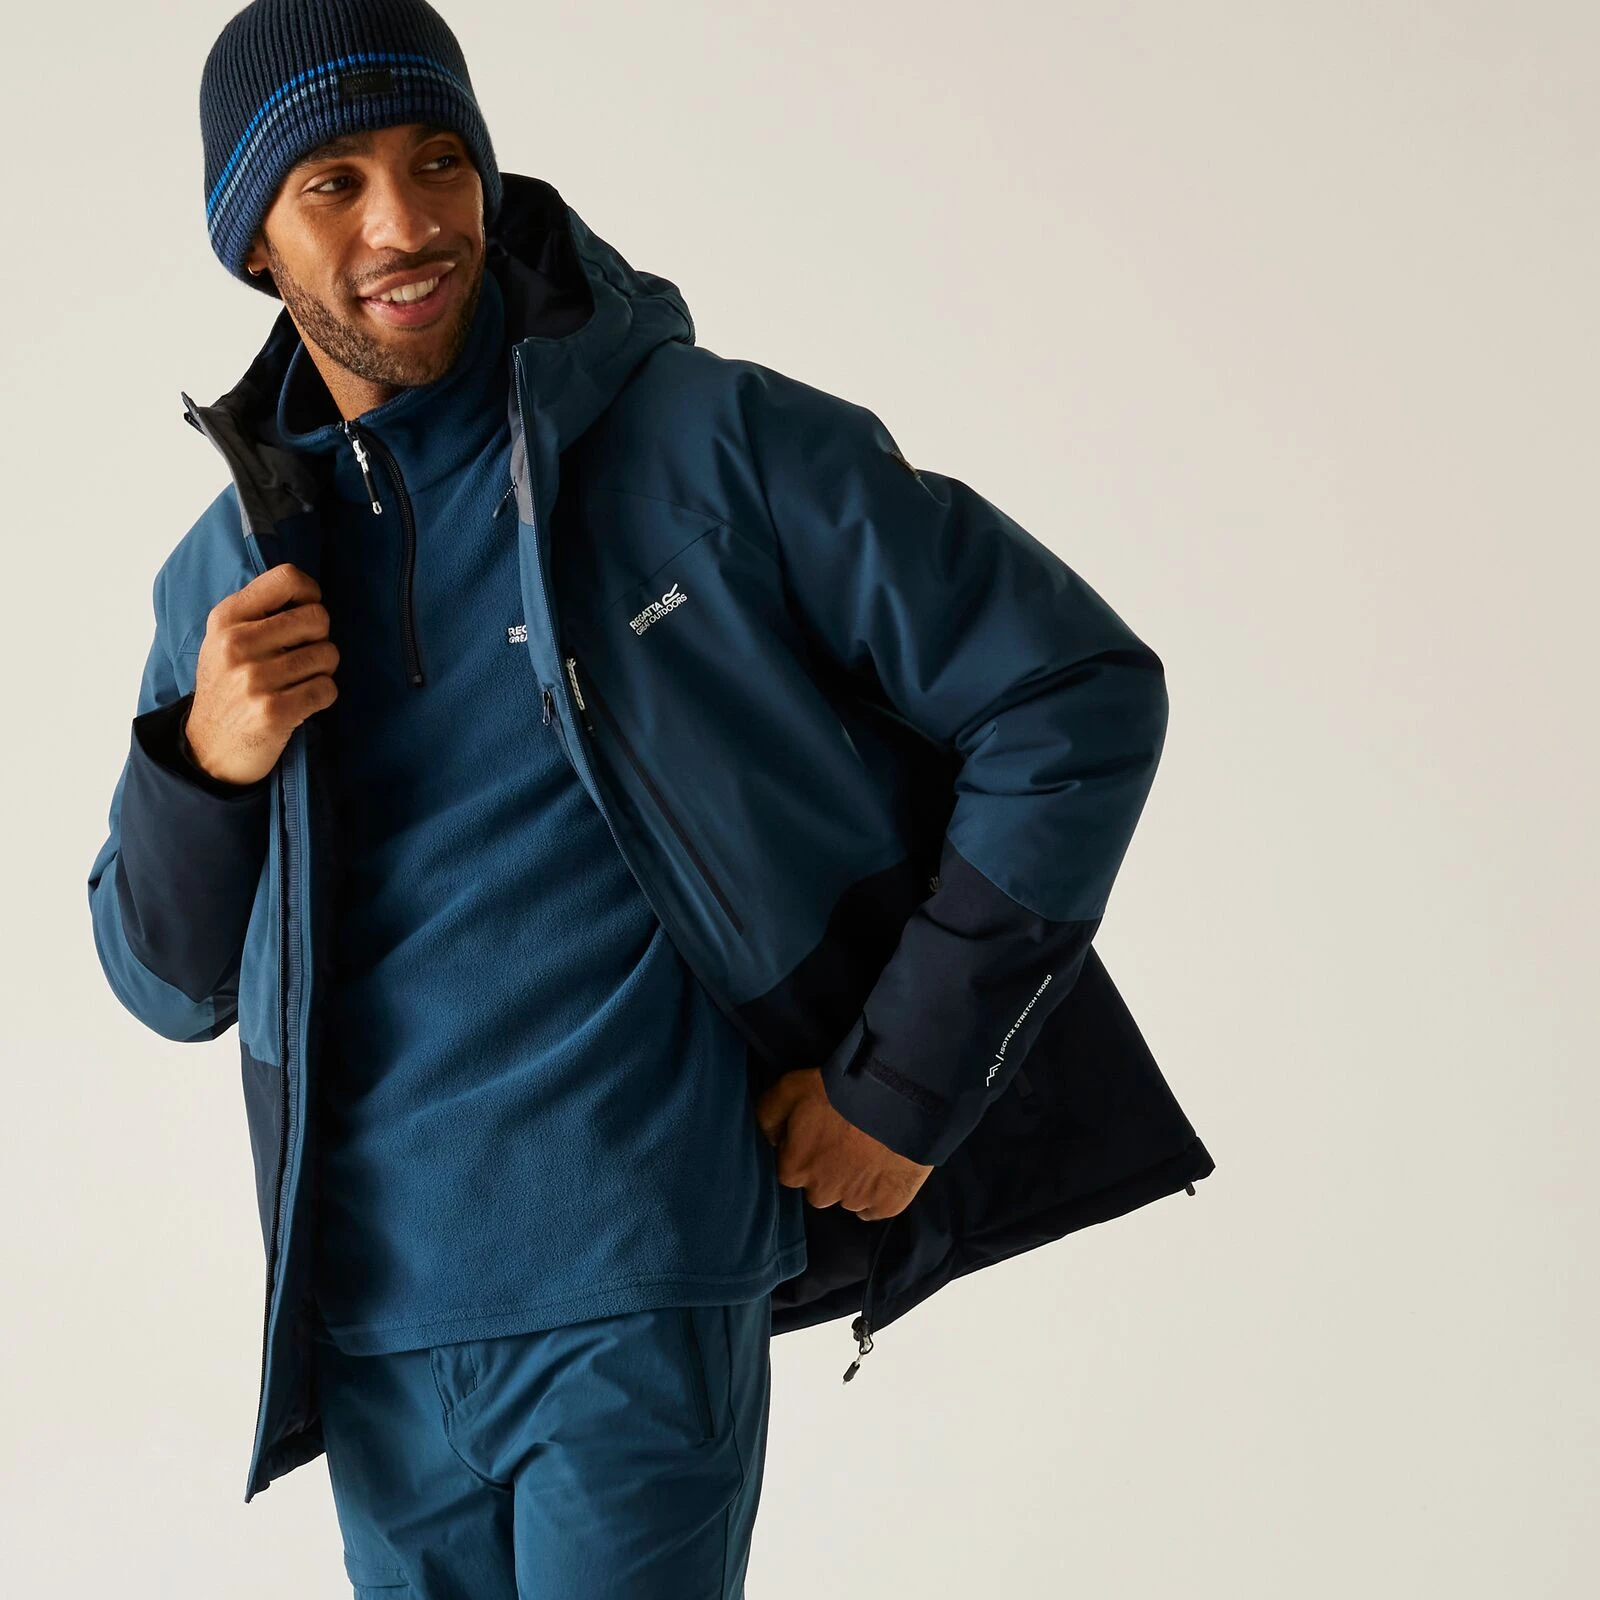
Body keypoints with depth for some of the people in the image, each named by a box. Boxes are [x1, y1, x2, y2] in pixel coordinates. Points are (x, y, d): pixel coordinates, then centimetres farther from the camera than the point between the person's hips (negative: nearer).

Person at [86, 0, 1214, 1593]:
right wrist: (204, 765, -9)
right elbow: (168, 981, 13)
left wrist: (903, 1086, -7)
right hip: (365, 1319, 5)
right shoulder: (230, 573, 7)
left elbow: (1080, 699, -6)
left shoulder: (712, 441, -7)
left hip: (634, 1295, -4)